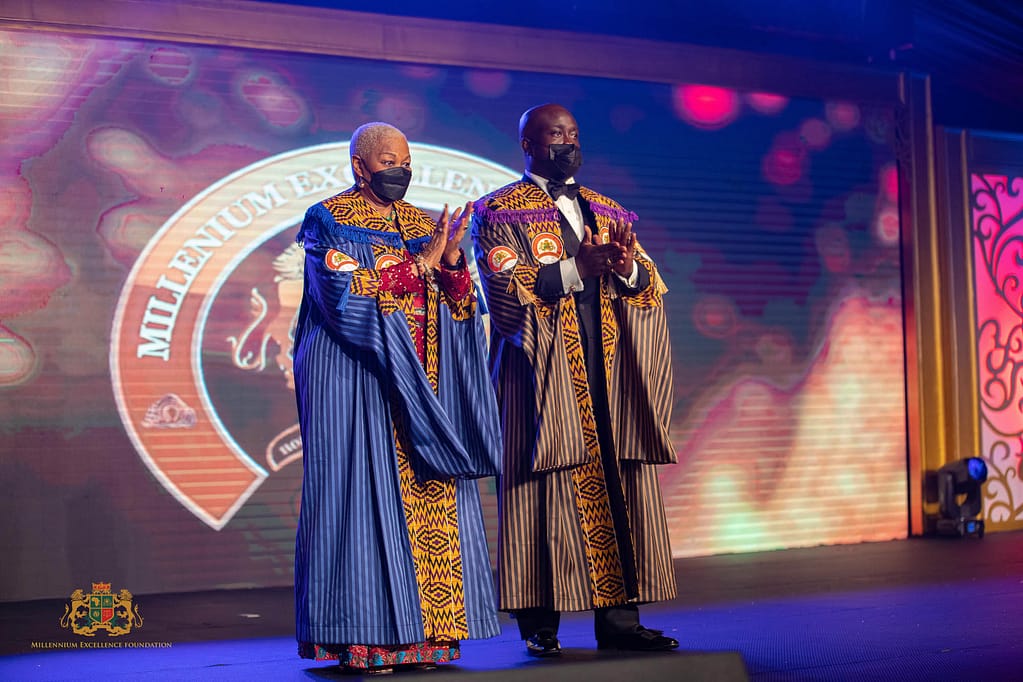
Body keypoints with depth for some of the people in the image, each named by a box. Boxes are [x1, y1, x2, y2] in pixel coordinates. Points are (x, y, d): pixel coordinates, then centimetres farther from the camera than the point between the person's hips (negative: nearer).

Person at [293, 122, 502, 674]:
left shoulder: (421, 225, 17)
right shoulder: (327, 221, 2)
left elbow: (459, 306, 11)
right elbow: (342, 294, -14)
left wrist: (451, 261, -9)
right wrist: (421, 263, -13)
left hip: (421, 385, 6)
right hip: (357, 382, -5)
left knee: (431, 501, -1)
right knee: (362, 496, -9)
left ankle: (426, 633, 3)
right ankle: (363, 639, -6)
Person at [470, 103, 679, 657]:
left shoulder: (607, 212, 20)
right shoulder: (499, 213, 3)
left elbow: (650, 284, 11)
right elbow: (506, 290, -11)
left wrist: (628, 269, -11)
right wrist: (577, 267, -17)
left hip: (609, 372, 5)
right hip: (543, 373, -5)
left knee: (619, 489, 1)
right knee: (549, 492, -5)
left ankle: (618, 618, 5)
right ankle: (540, 625, 2)